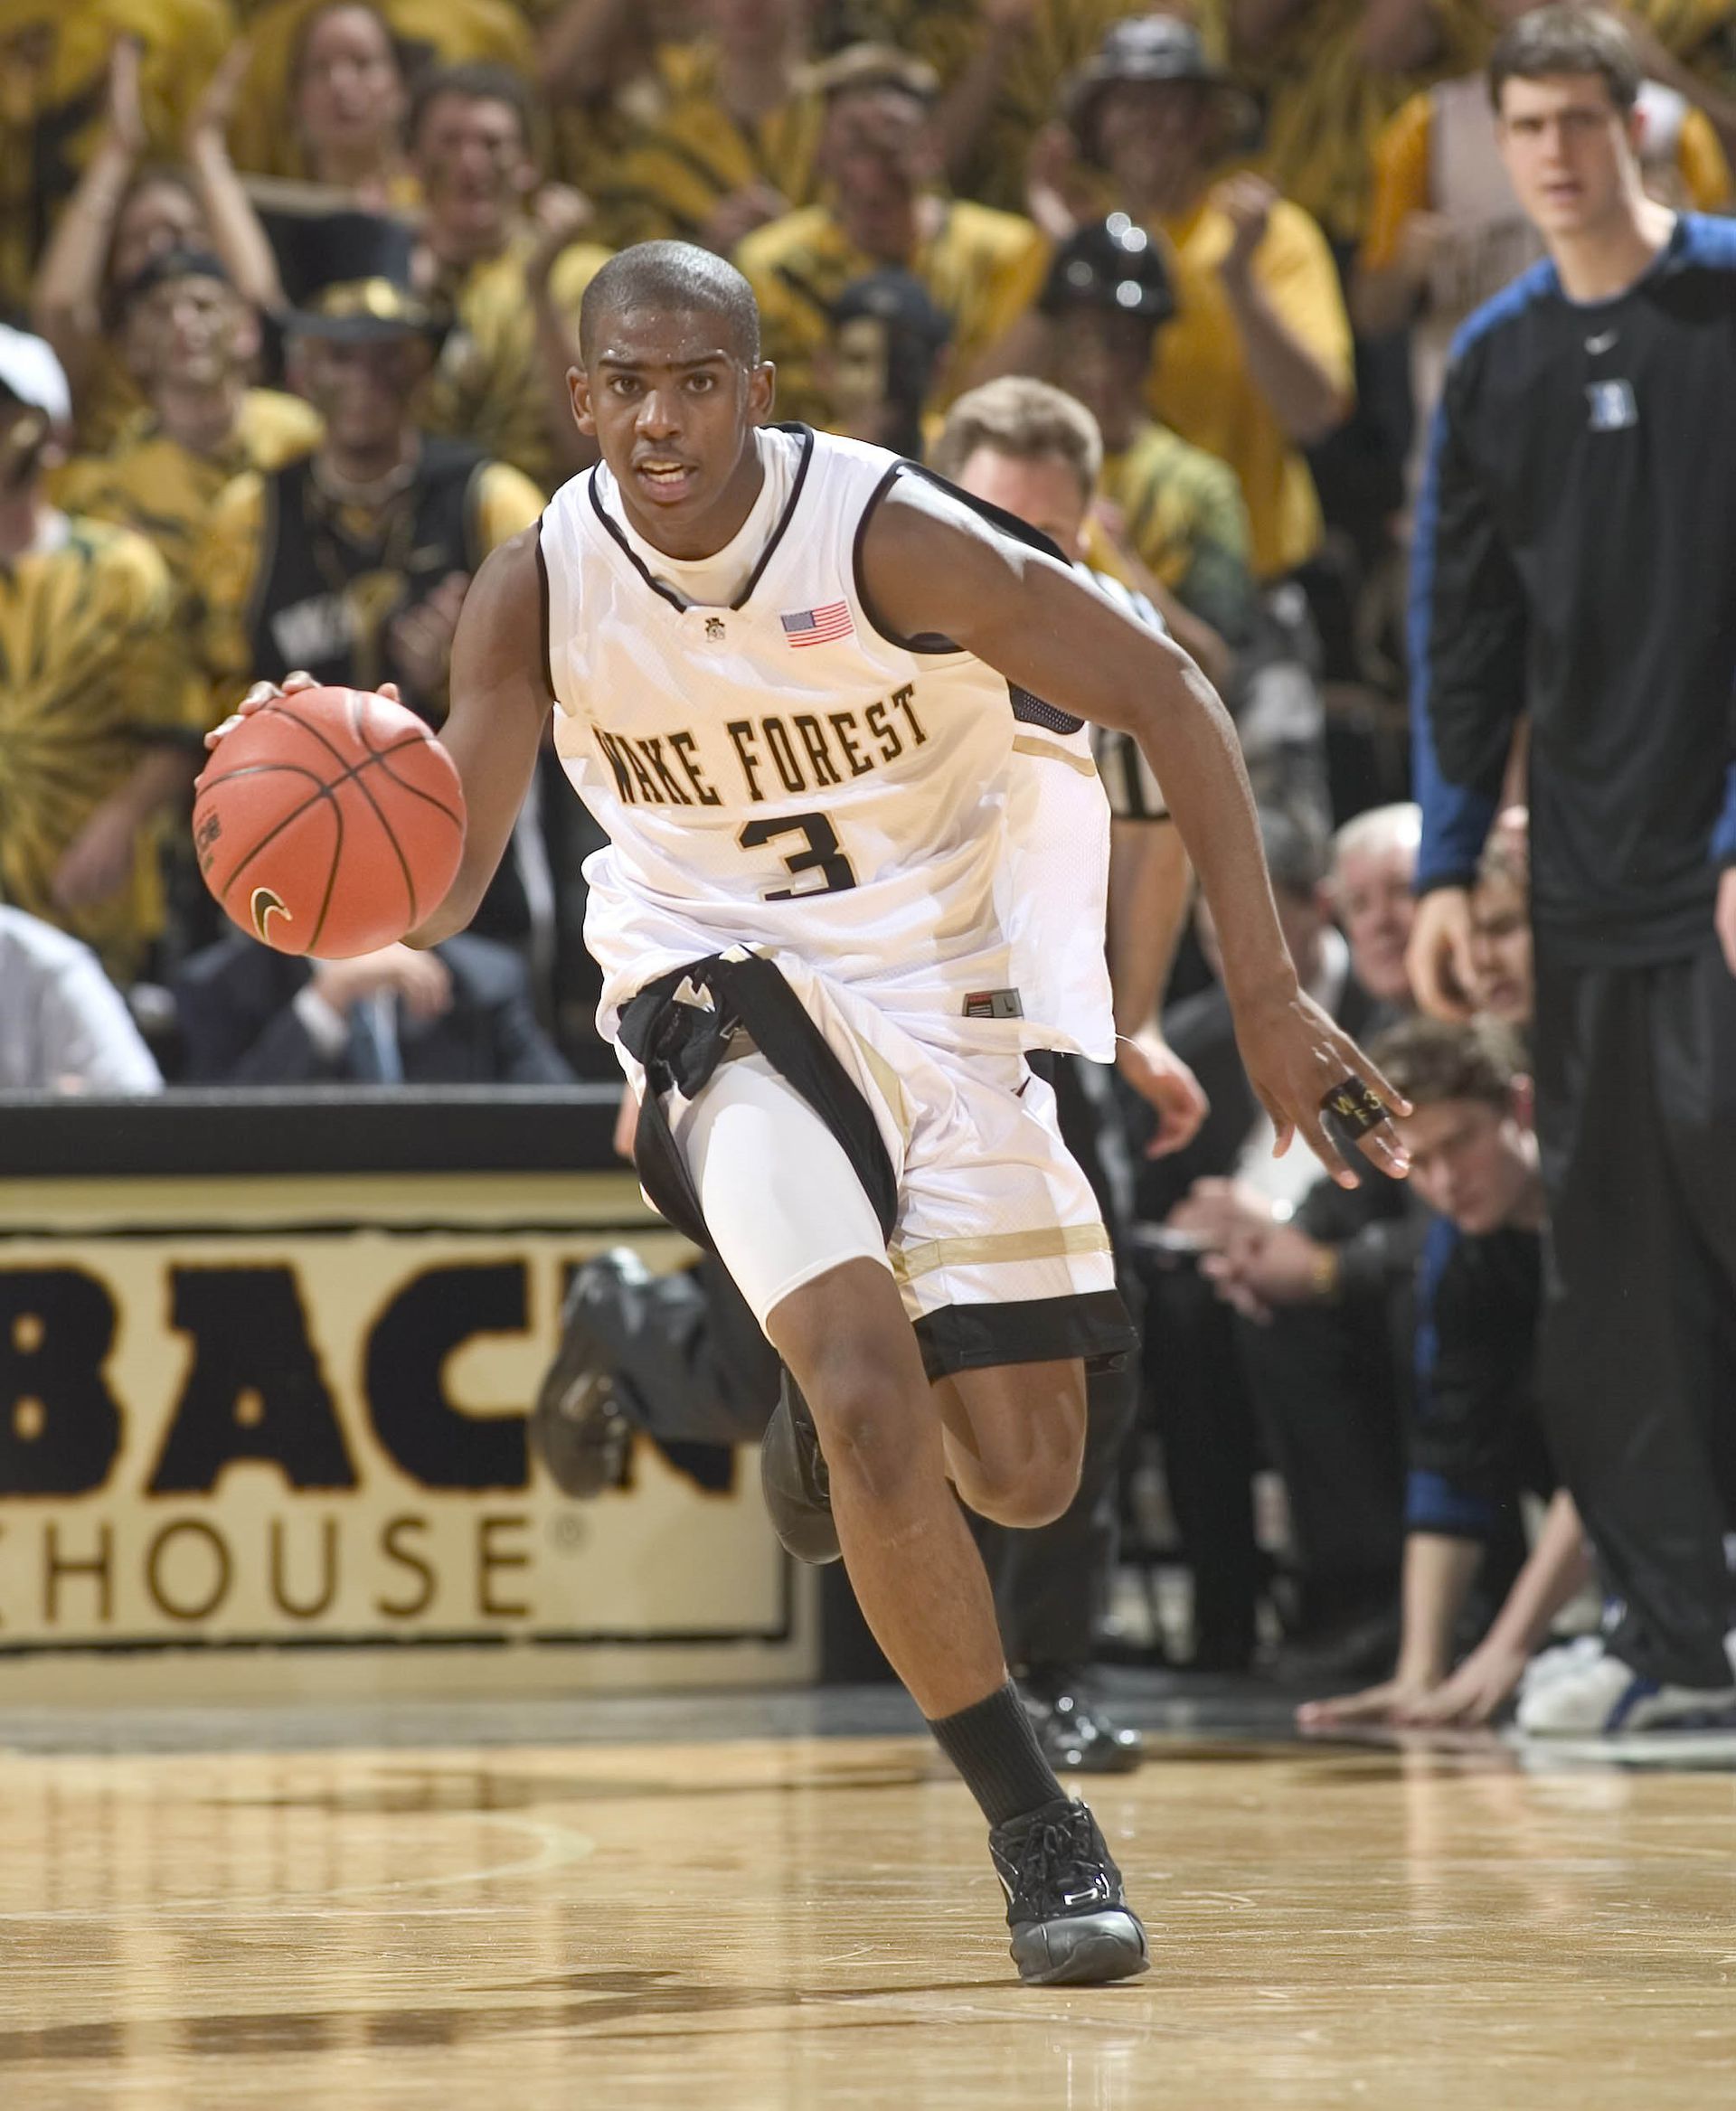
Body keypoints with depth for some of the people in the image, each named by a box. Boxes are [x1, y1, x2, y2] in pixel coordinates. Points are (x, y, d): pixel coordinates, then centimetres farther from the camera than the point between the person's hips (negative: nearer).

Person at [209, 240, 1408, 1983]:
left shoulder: (886, 535, -22)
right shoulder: (537, 592, -14)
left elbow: (1166, 699, -14)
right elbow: (443, 894, -12)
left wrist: (1264, 994, -16)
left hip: (944, 987, 0)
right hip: (728, 989, 0)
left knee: (1024, 1479, 3)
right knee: (872, 1402, -23)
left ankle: (835, 1391, 41)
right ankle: (1038, 1836, -7)